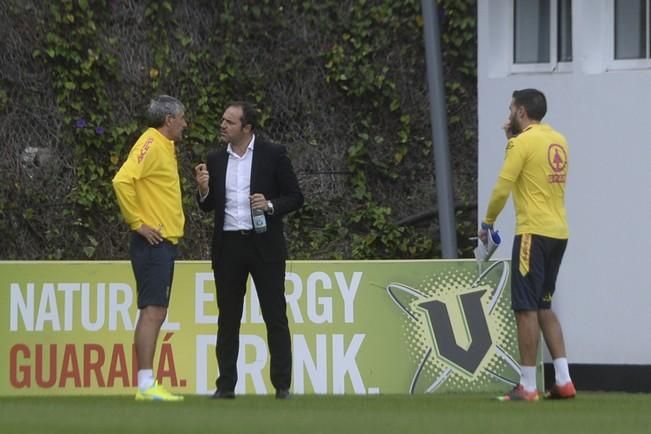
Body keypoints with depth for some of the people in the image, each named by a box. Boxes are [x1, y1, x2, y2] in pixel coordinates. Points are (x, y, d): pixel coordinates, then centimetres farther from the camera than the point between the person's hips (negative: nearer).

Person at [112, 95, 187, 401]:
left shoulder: (165, 147, 19)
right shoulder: (150, 145, -12)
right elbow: (122, 180, -25)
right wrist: (137, 223, -19)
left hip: (165, 242, 10)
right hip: (153, 243, -10)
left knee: (156, 313, 10)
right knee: (152, 311, -13)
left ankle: (146, 385, 11)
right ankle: (146, 385, -17)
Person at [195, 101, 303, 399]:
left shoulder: (273, 155, -1)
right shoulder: (216, 160, 9)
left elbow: (295, 197, 1)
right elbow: (208, 207, 15)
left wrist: (270, 205, -17)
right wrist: (203, 190, -6)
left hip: (264, 245, -4)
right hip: (228, 246, 4)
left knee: (275, 317, -2)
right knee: (228, 319, 6)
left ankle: (282, 386, 0)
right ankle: (226, 385, 11)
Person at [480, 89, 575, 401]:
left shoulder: (523, 143, -10)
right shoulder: (559, 141, 13)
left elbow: (503, 186, -12)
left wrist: (487, 222, 2)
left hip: (534, 233, -8)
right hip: (559, 233, 8)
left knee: (526, 308, -5)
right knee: (543, 307, 15)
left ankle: (527, 387, -6)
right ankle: (563, 381, 8)